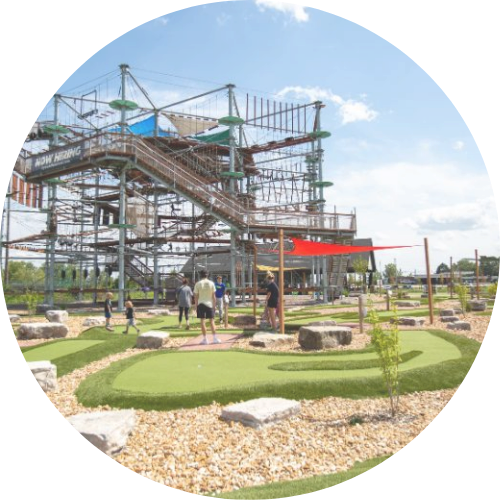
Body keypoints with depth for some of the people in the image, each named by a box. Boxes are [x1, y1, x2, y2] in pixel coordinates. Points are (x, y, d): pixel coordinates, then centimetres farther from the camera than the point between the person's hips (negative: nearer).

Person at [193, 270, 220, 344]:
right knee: (212, 321, 7)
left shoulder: (198, 284, -3)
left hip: (201, 304, -1)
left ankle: (205, 339, 5)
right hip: (209, 304, 1)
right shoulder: (211, 283, 1)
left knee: (202, 321, 4)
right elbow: (213, 296, 1)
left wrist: (196, 306, 5)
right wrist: (214, 306, 7)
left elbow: (196, 296, -2)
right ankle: (215, 338, 3)